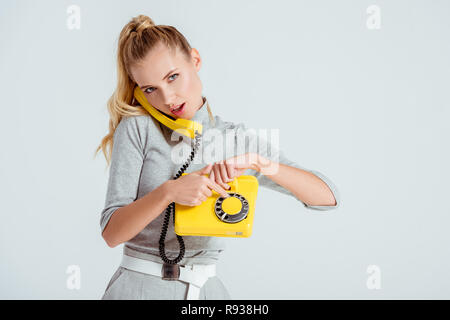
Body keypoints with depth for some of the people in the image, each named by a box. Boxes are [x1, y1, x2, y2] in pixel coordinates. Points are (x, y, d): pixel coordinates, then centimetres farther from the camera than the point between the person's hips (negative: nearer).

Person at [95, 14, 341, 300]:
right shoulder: (137, 129, -3)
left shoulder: (238, 139, 4)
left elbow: (328, 197, -4)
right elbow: (111, 232, -7)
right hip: (140, 287, -1)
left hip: (206, 288, 2)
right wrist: (168, 192, -23)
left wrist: (257, 162, -17)